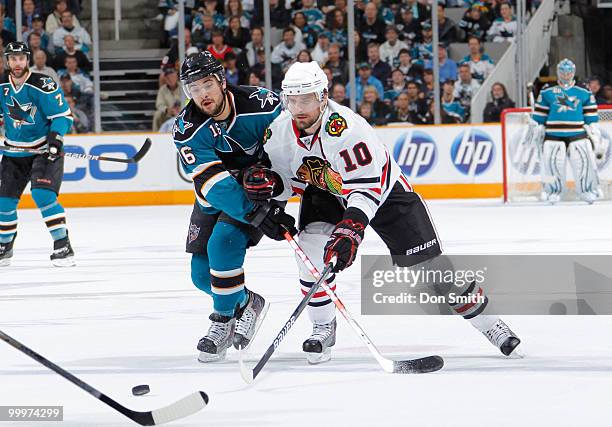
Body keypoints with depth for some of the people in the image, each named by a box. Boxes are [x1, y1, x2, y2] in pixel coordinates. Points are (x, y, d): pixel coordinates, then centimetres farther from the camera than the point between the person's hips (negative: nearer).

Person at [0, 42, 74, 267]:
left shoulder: (43, 85, -18)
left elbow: (63, 115, -15)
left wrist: (55, 137, -29)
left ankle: (62, 245, -18)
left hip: (44, 149, -5)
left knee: (43, 194, -23)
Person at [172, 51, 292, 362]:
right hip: (215, 199, 3)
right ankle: (246, 303, 30)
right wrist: (256, 214, -42)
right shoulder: (187, 129, -22)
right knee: (202, 274, 2)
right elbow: (212, 182, -32)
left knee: (223, 243, -25)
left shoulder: (260, 104, -23)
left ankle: (224, 319, -7)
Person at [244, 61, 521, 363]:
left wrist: (350, 229, -51)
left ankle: (484, 318, 11)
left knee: (427, 261, -4)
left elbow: (366, 188, -38)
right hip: (323, 191, 4)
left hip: (382, 187, -4)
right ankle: (323, 328, -3)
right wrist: (268, 182, -28)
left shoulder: (347, 129, -37)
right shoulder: (279, 133, -19)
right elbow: (290, 182, -5)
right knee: (312, 251, -21)